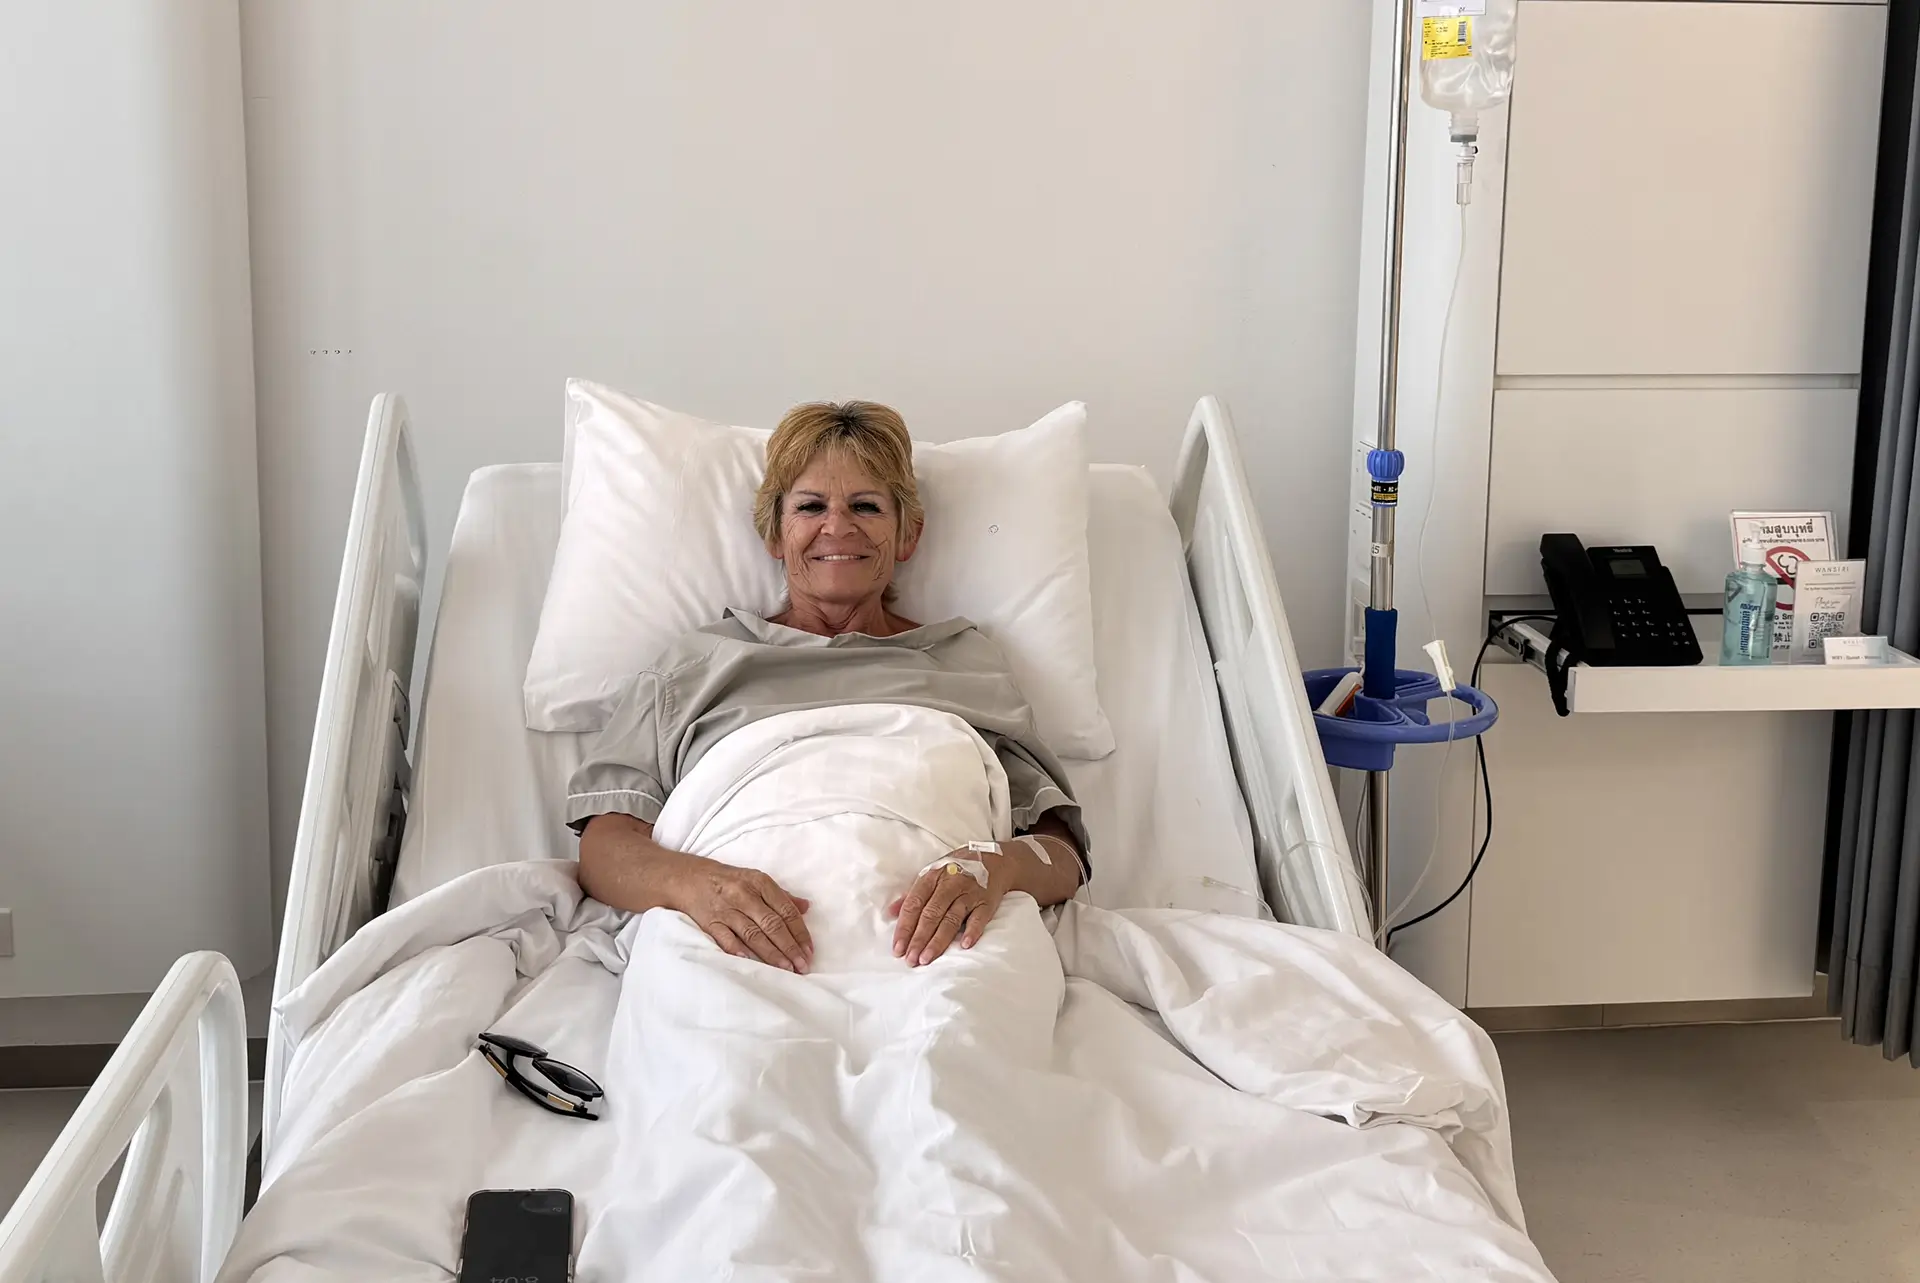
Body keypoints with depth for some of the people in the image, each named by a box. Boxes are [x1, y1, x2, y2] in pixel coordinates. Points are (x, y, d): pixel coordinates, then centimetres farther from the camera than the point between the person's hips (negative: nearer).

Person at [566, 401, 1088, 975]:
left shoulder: (970, 662, 25)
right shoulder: (697, 661, 23)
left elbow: (1063, 850, 14)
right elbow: (603, 846, 11)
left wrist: (997, 864, -13)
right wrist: (693, 880, -14)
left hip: (922, 947, 0)